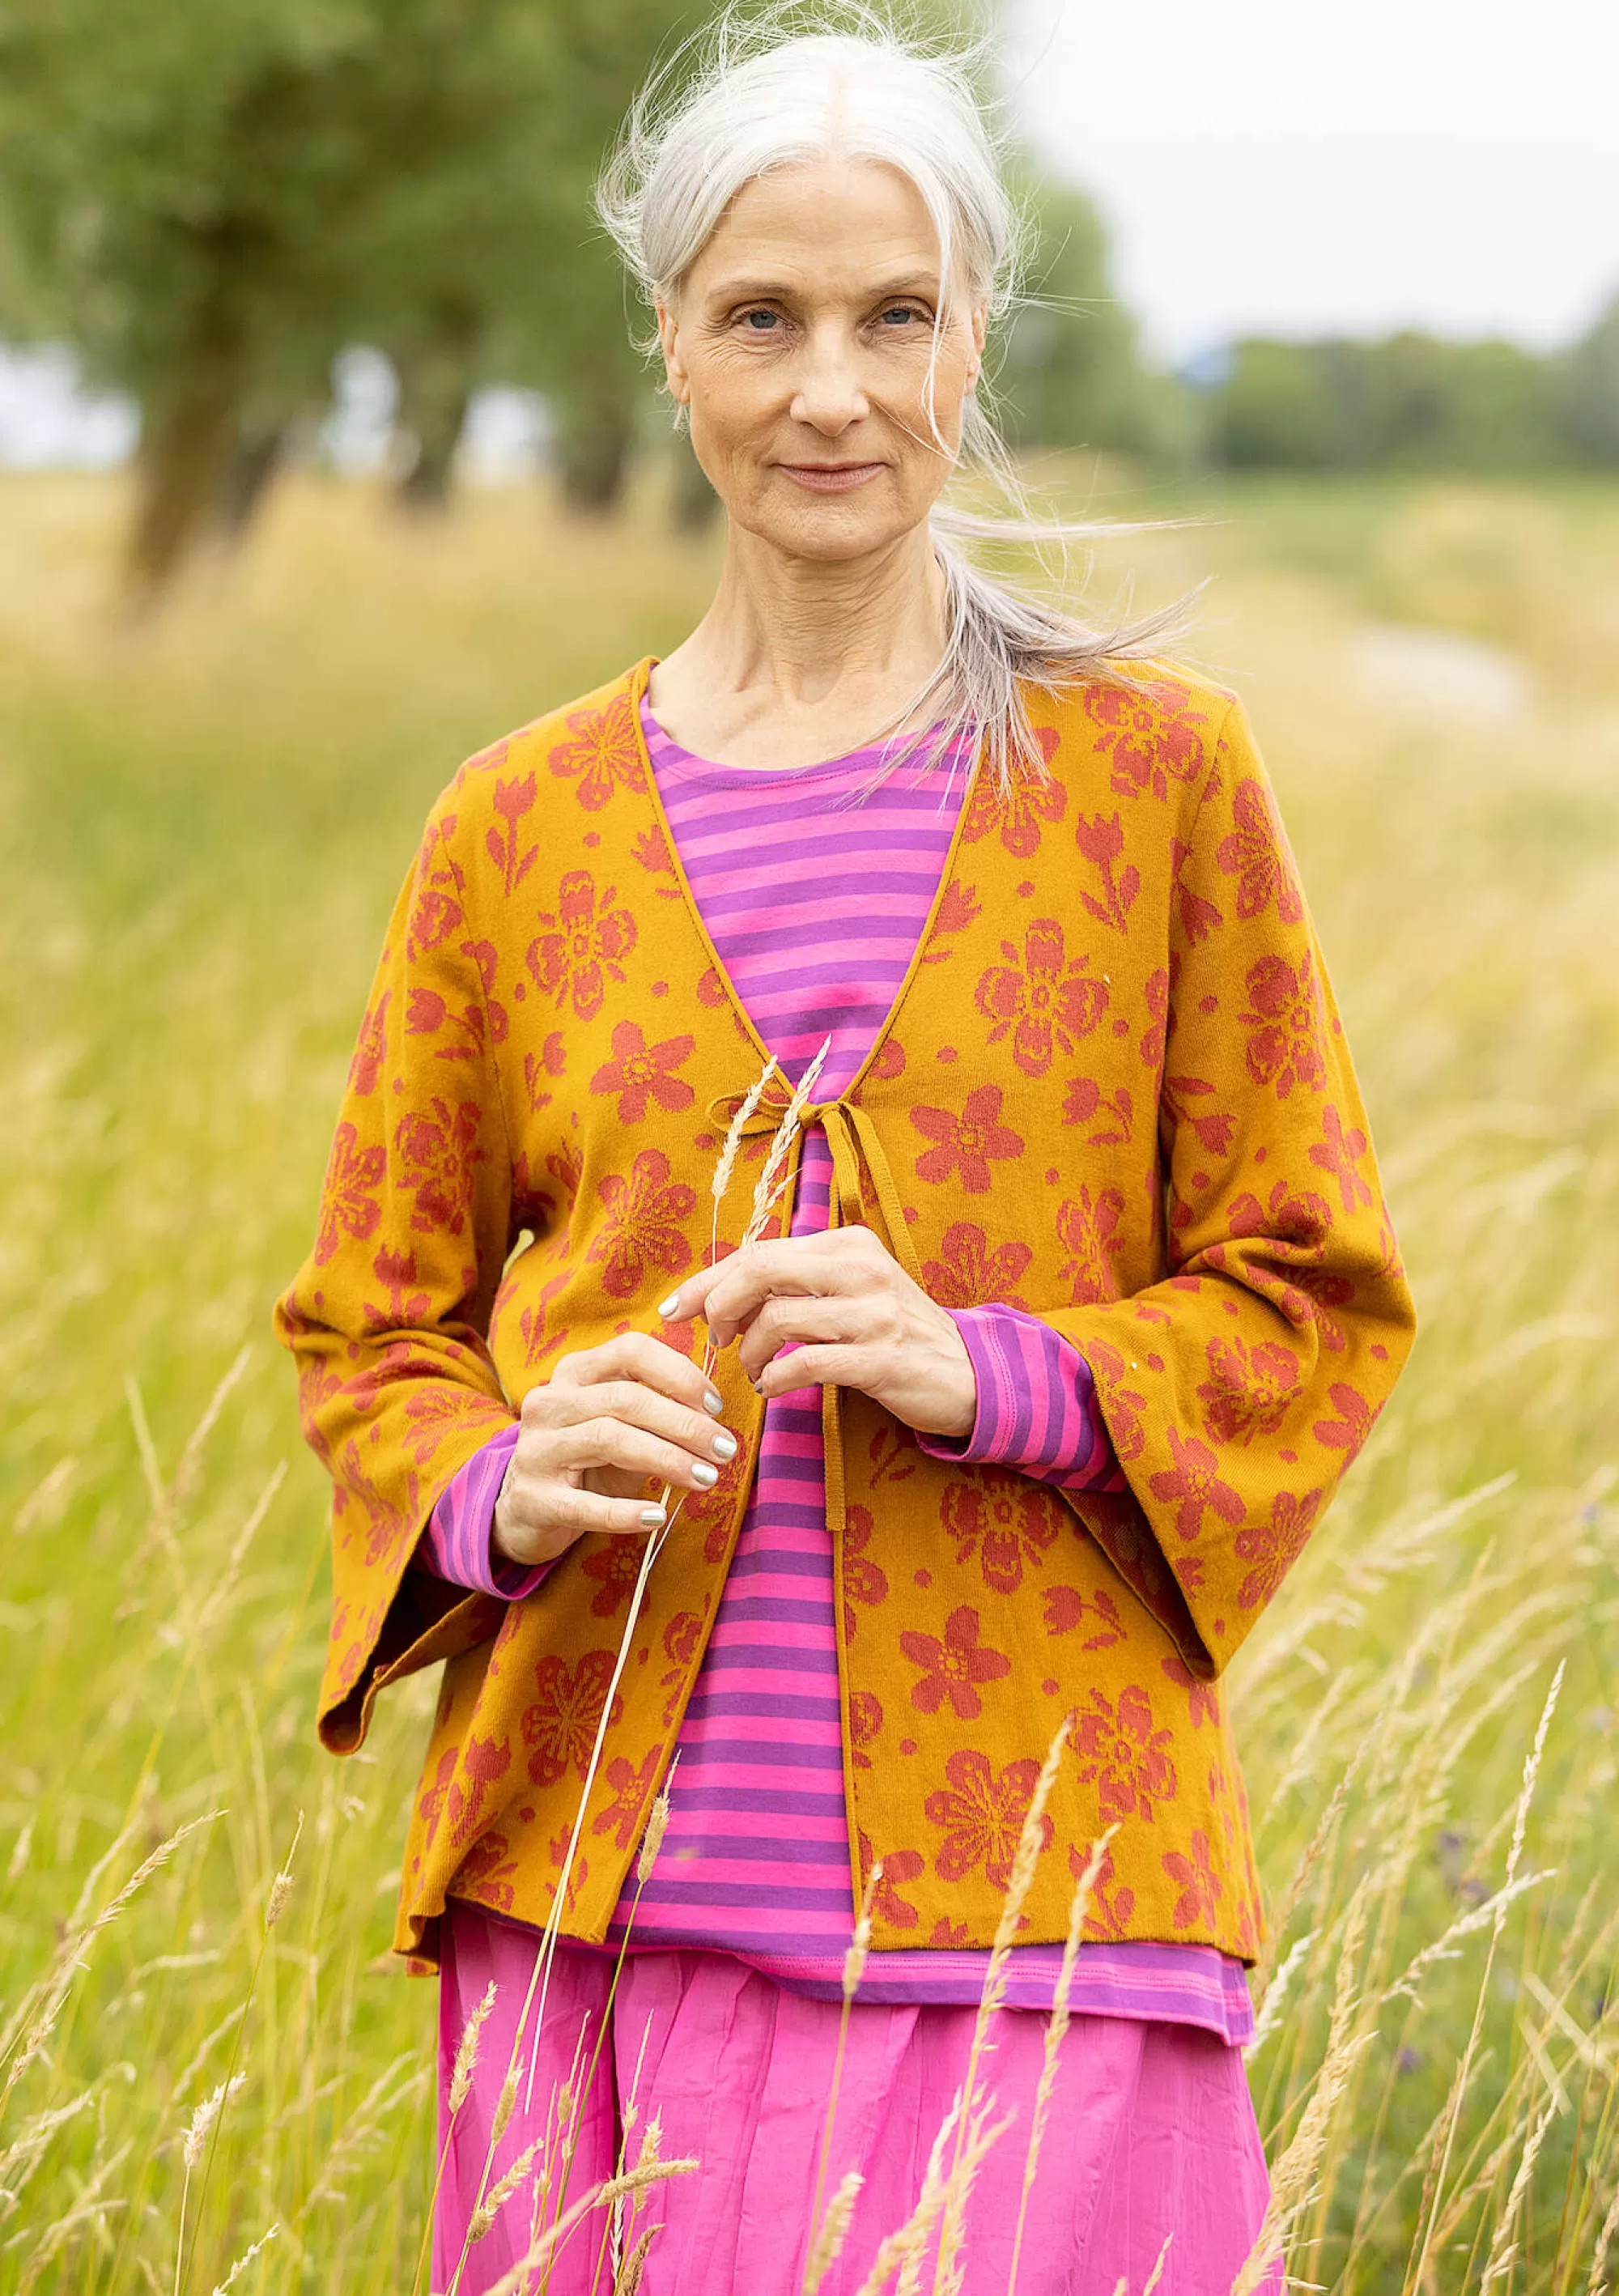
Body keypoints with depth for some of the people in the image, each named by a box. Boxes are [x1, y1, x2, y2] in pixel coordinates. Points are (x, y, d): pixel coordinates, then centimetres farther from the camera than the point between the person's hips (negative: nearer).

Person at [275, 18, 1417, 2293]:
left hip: (1027, 1870, -2)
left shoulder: (1156, 776, 4)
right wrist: (503, 1495, -7)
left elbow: (1316, 1296, 6)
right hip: (600, 1873, 2)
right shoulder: (519, 824, 8)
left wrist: (992, 1374, -11)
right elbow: (373, 1324, 15)